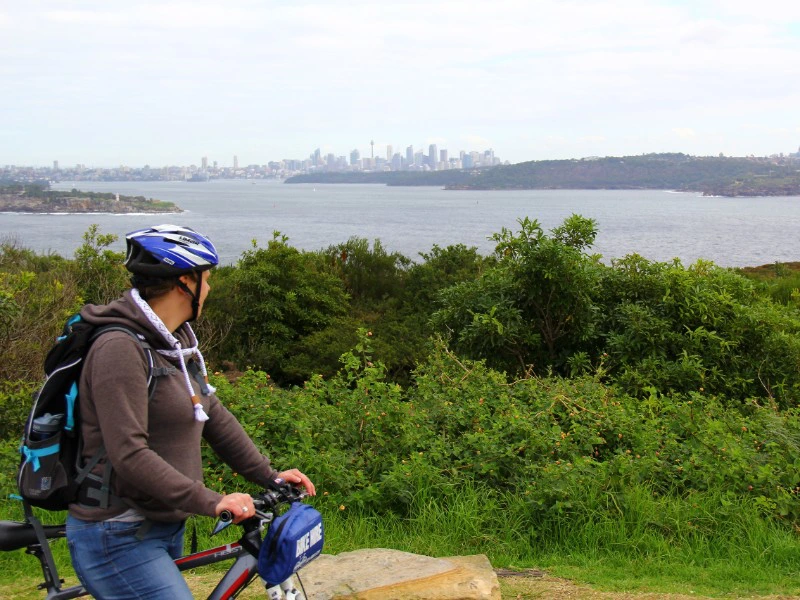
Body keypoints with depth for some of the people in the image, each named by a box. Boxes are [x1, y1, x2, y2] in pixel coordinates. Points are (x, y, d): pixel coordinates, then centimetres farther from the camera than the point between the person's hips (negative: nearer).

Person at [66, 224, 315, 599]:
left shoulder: (178, 342, 9)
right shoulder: (120, 349, -21)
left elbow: (213, 416, 14)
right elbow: (129, 455, -28)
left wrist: (269, 476, 9)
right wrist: (211, 501, -30)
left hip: (164, 526, 10)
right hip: (119, 540, -10)